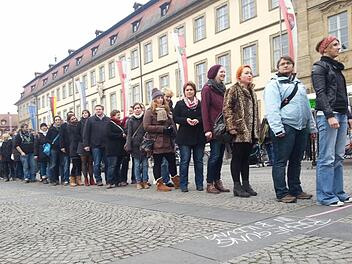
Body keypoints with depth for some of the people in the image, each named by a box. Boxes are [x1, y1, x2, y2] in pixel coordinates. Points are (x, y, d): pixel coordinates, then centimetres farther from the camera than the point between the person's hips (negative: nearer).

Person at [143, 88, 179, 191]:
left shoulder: (166, 110, 18)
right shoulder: (149, 112, -2)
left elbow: (171, 123, 26)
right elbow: (146, 126, -11)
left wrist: (172, 129, 1)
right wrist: (162, 129, -16)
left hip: (168, 142, 6)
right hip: (157, 143, -6)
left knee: (172, 161, 8)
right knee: (157, 163, 0)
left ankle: (177, 182, 19)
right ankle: (160, 184, 8)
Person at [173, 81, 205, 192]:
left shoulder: (200, 103, 9)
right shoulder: (180, 104, 7)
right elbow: (175, 118, 1)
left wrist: (198, 120, -12)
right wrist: (186, 120, -14)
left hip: (199, 136, 2)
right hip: (184, 137, -1)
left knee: (199, 161, 5)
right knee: (184, 161, -2)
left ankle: (199, 184, 14)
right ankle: (183, 185, 5)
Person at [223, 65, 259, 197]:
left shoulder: (251, 91, 18)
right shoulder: (234, 90, -6)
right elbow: (227, 108, -13)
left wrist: (256, 129, 17)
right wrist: (231, 127, -19)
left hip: (250, 131, 8)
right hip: (239, 131, -7)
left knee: (246, 158, 12)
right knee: (237, 158, -1)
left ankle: (246, 184, 19)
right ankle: (237, 186, 4)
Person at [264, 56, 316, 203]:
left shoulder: (299, 85, 23)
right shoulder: (274, 85, 0)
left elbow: (307, 107, 25)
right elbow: (272, 109, -12)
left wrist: (312, 127, 18)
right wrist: (277, 129, -21)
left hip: (301, 128, 7)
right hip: (285, 127, -7)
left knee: (296, 161, 12)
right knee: (281, 162, -5)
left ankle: (295, 190, 20)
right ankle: (282, 193, -1)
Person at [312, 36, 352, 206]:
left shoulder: (337, 68, 24)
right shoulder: (320, 67, -1)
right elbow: (320, 93, -12)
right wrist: (329, 115, -20)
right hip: (327, 114, -8)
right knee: (327, 158, -8)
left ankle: (338, 192, 13)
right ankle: (325, 196, -4)